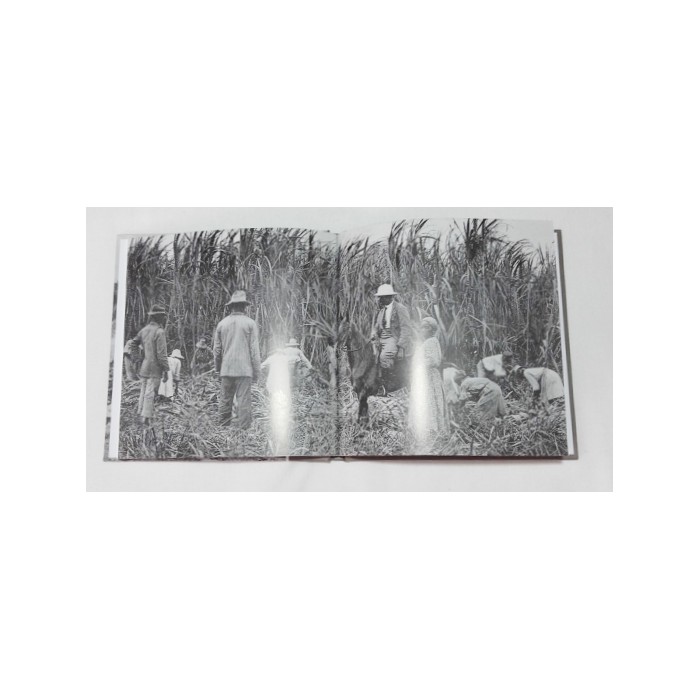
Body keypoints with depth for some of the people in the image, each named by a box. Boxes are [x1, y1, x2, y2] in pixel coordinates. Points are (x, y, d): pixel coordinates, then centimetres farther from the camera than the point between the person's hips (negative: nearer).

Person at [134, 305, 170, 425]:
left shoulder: (144, 330, 8)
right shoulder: (159, 332, -14)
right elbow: (162, 353, -17)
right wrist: (166, 369, -11)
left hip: (143, 368, 7)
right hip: (154, 369, -7)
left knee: (144, 391, 15)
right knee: (150, 393, -3)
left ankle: (141, 414, 21)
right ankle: (146, 417, -2)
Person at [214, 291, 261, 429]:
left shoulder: (222, 323, 7)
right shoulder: (250, 323, -3)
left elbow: (217, 349, 11)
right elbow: (254, 350, -4)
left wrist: (217, 368, 23)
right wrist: (256, 372, 1)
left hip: (226, 370, 3)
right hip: (244, 370, -3)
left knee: (225, 400, 9)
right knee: (244, 401, -2)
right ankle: (244, 428, -3)